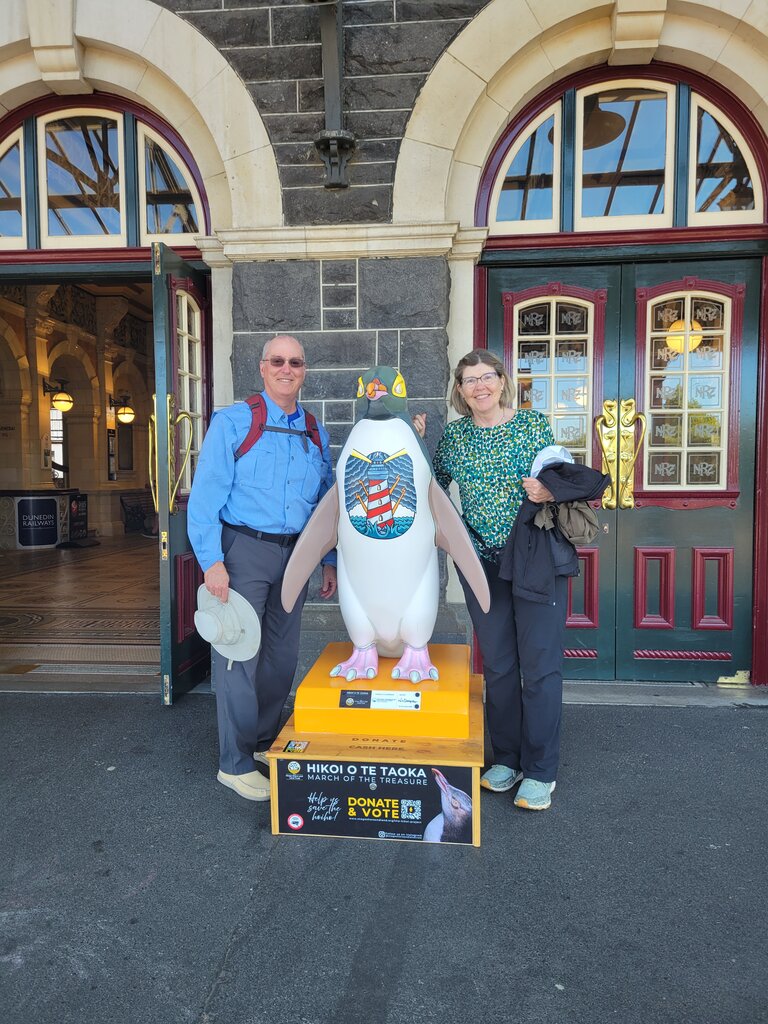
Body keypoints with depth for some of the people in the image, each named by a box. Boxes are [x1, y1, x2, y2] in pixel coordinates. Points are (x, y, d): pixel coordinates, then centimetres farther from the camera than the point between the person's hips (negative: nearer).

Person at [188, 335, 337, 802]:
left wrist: (330, 562, 12)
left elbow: (325, 502, 15)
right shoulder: (233, 422, -5)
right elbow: (205, 496, -10)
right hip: (244, 550, -5)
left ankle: (265, 741, 34)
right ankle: (235, 763, 18)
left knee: (282, 655, 14)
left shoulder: (315, 433, 11)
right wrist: (213, 562, -17)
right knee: (240, 656, 1)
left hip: (294, 554, 5)